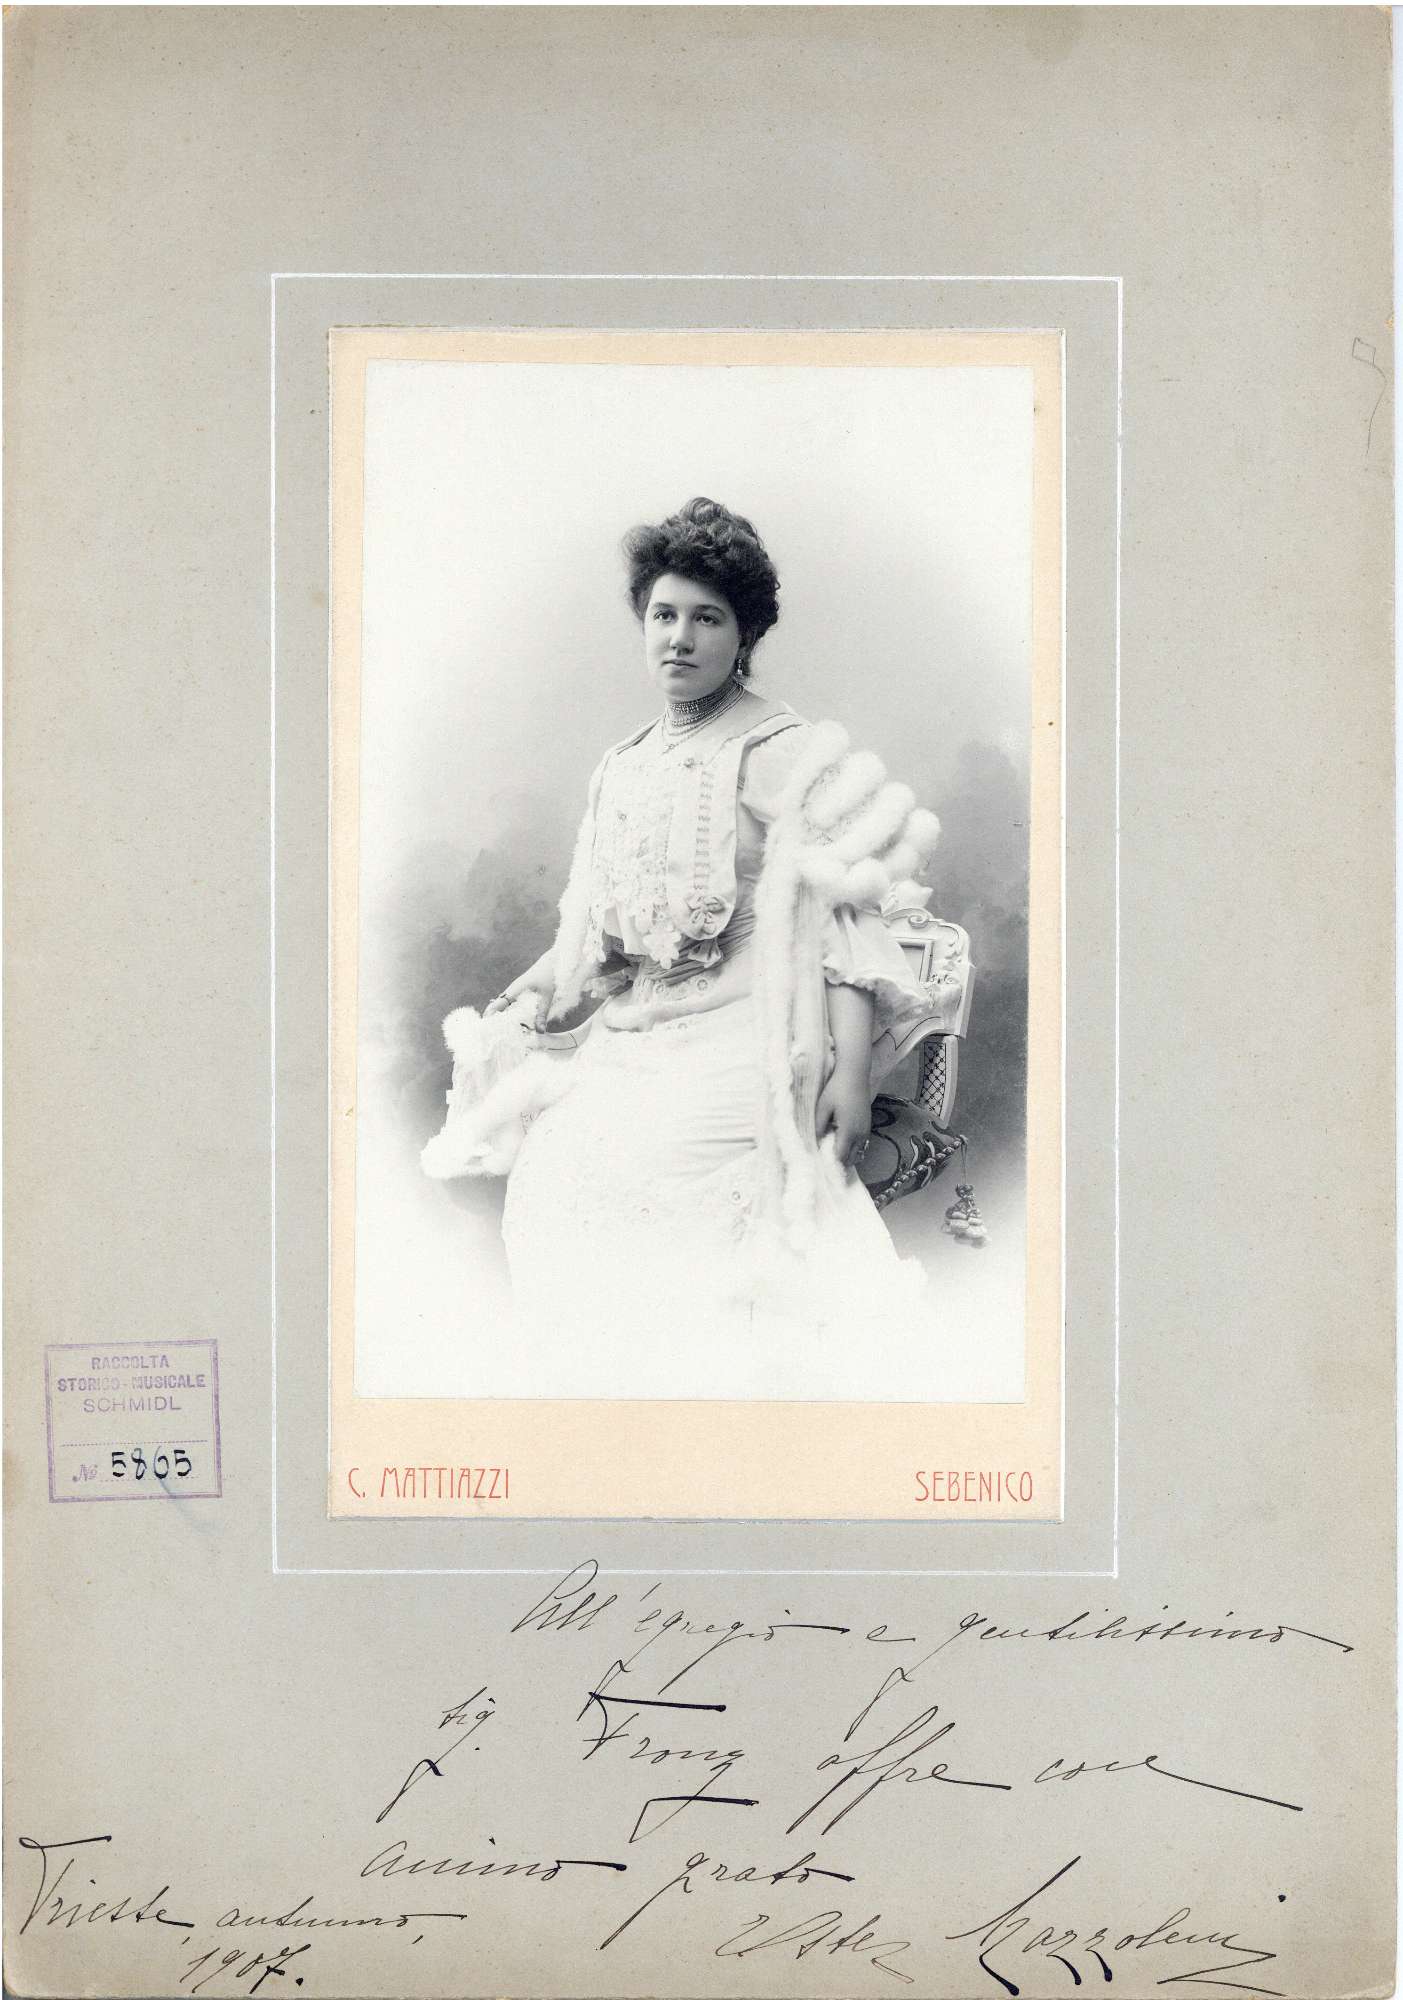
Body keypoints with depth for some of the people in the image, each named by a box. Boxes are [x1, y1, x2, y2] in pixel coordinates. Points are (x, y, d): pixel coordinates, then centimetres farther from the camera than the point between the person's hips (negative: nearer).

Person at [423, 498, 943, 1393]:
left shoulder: (783, 753, -4)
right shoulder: (624, 767, 17)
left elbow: (842, 917, -10)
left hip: (735, 1044, -7)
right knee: (546, 1170, -8)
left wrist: (853, 1074, -19)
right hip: (626, 1042, 7)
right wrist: (518, 1001, 11)